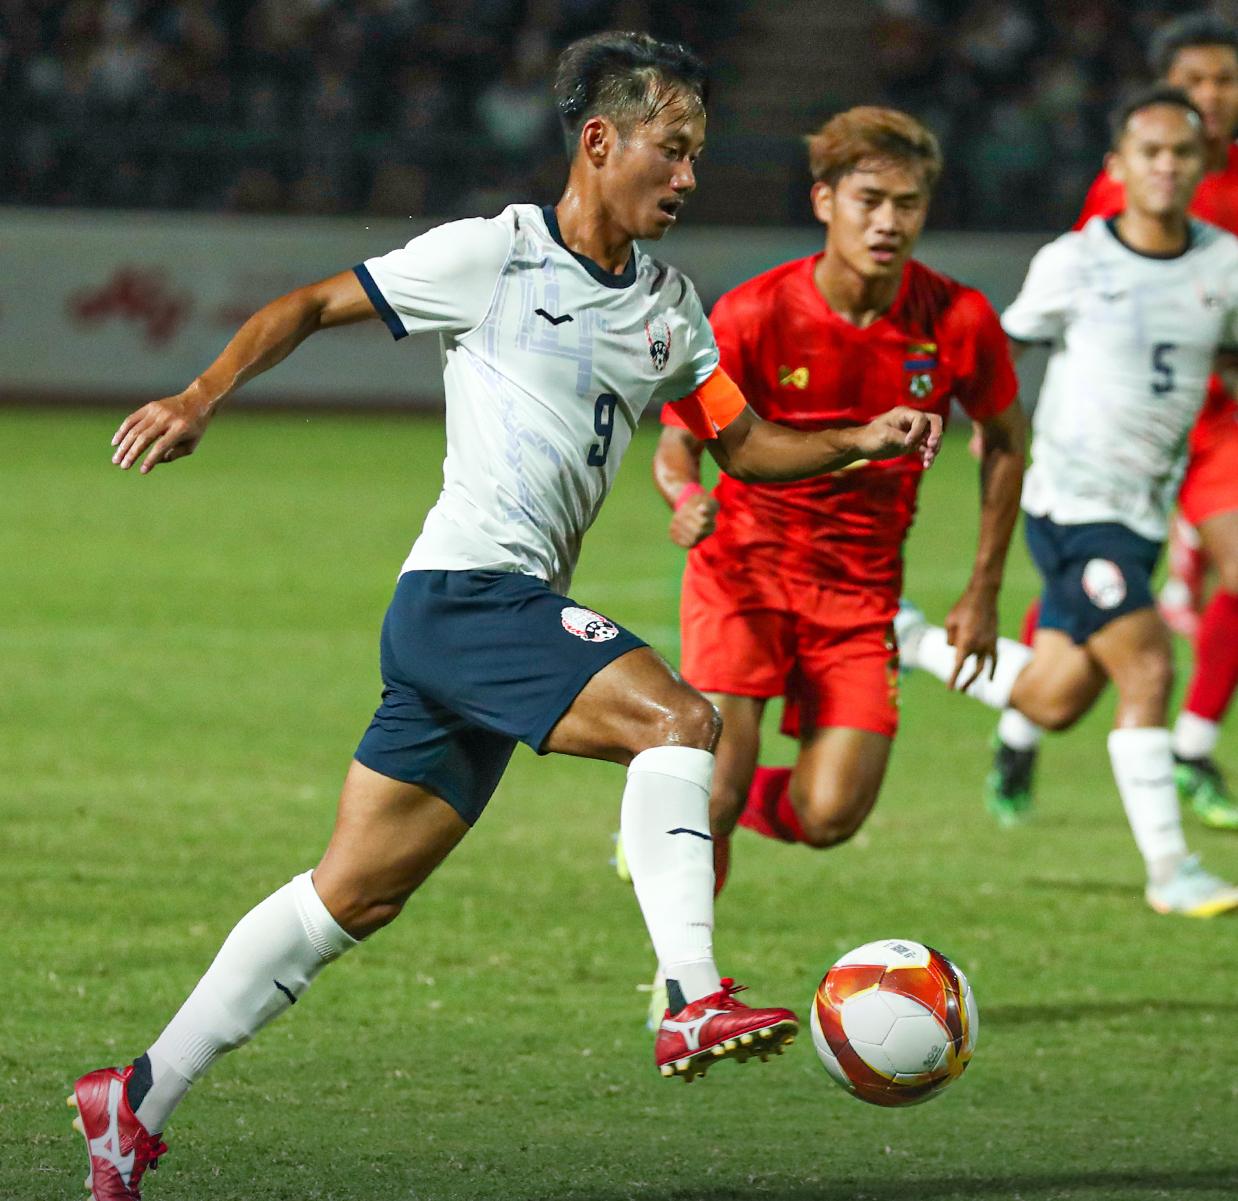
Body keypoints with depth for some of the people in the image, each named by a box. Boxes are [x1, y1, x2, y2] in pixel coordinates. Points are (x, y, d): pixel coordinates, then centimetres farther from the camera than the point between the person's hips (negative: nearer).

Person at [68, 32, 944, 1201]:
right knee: (677, 716, -23)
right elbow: (310, 305, 1)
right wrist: (202, 397, -11)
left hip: (506, 620, 8)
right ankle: (695, 1003, -29)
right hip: (465, 589, -8)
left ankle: (140, 1100, 14)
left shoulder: (667, 305, 17)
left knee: (357, 893, 8)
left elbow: (744, 444, 20)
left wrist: (860, 442, 3)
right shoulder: (492, 256, -4)